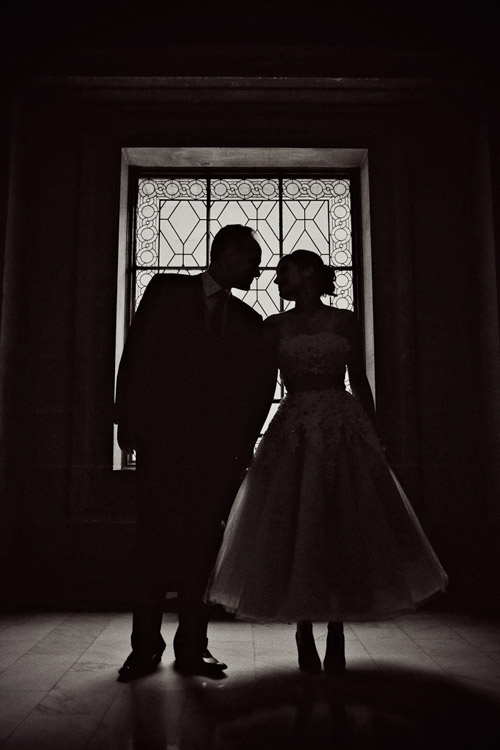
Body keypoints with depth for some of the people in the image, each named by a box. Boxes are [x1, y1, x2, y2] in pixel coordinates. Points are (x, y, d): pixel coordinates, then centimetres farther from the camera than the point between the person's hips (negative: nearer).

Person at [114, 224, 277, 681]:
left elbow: (260, 386, 13)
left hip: (220, 450, 3)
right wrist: (130, 421, -4)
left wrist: (243, 442, 3)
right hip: (162, 440, -2)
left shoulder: (250, 322, 17)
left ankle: (193, 647, 12)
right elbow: (137, 357, 3)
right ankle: (145, 647, 11)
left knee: (203, 549, 2)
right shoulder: (166, 291, 9)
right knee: (155, 543, -1)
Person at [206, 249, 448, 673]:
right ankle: (304, 634, 12)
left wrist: (375, 438, 2)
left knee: (344, 532, 1)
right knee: (294, 531, 0)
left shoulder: (345, 322, 7)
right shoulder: (274, 327, 9)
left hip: (344, 428, 0)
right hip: (293, 434, 1)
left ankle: (336, 632, 14)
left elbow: (360, 382, 7)